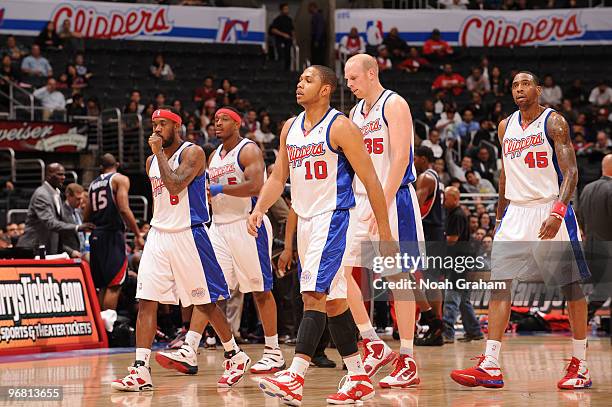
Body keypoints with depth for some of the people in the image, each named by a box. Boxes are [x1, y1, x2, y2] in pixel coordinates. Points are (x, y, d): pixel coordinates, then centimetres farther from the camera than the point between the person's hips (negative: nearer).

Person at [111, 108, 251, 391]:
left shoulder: (192, 153, -9)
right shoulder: (152, 161, 14)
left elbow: (175, 186, -23)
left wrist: (160, 153, -16)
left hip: (187, 235, -6)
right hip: (158, 235, 6)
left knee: (205, 302, 2)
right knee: (146, 301, -6)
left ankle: (236, 357, 21)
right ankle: (140, 371, -10)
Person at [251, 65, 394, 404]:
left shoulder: (340, 127, -11)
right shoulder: (290, 128, 12)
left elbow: (370, 181, -10)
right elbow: (278, 177, 17)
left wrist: (385, 233, -12)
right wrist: (259, 209, -2)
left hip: (332, 219, -8)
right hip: (304, 220, 8)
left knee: (314, 294, -17)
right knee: (333, 300, 10)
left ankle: (295, 378, -24)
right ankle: (359, 379, 17)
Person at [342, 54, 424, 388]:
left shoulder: (394, 105, -9)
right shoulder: (356, 112, 16)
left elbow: (400, 158, -18)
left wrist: (382, 206, -24)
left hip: (394, 199, -8)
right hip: (361, 200, 8)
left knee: (398, 278, -5)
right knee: (342, 269, 0)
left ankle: (407, 362, 0)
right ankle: (375, 346, 7)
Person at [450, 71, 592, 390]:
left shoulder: (554, 123, -7)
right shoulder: (506, 127, 12)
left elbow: (570, 172, -14)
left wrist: (557, 213, -27)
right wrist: (500, 218, 20)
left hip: (551, 210, -5)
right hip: (515, 212, 6)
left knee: (570, 285, -1)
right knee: (498, 281, -6)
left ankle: (580, 366, 8)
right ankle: (490, 366, -9)